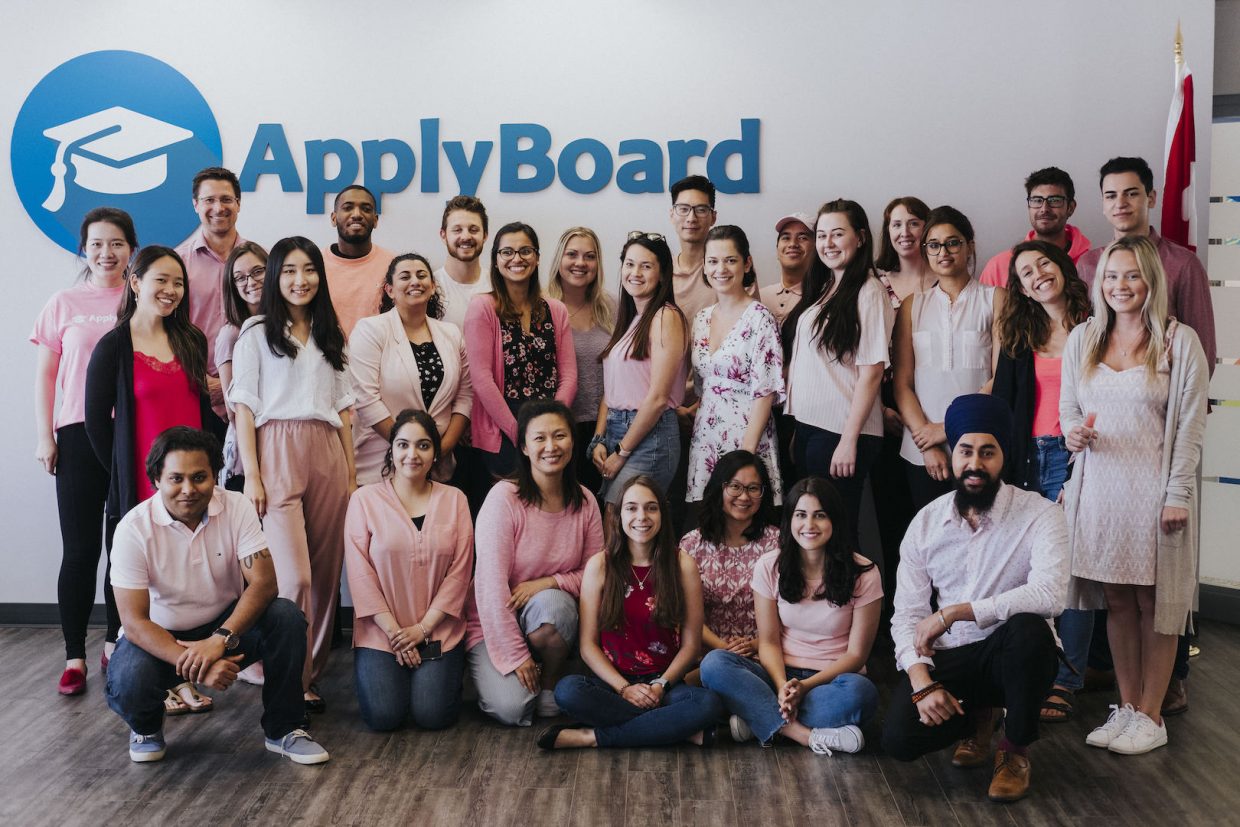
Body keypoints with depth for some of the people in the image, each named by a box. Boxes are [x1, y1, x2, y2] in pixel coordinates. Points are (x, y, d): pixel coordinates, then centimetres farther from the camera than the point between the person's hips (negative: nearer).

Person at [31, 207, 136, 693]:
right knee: (80, 549, 0)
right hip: (80, 435, 0)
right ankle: (74, 657, 8)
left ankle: (116, 644, 19)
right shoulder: (64, 304, 6)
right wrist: (45, 436, 0)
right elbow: (45, 374, 7)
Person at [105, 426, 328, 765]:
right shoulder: (133, 529, -20)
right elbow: (134, 621, -23)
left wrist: (220, 640, -37)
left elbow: (263, 583, -21)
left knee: (286, 618, -26)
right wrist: (196, 666, -37)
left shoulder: (237, 508, -14)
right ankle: (146, 727, 7)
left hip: (227, 625, 2)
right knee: (127, 684, -33)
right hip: (160, 635, -1)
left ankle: (282, 730, -7)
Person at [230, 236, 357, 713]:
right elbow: (244, 406, -1)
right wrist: (252, 473, -10)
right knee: (294, 577, -13)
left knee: (325, 573, 2)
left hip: (328, 454, 5)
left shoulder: (330, 334, 19)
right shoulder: (257, 332, 5)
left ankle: (311, 677, 13)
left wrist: (351, 471, 12)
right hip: (278, 453, -4)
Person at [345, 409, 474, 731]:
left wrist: (422, 628, -8)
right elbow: (360, 572, -4)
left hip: (439, 632, 1)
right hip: (380, 631, -1)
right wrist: (393, 630, -10)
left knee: (433, 715, -15)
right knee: (383, 716, -16)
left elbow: (459, 571, 0)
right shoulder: (365, 499, 0)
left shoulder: (454, 500, 4)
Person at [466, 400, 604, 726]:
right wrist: (515, 655, -19)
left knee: (551, 602, -34)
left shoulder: (584, 502, -3)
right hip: (496, 622, -3)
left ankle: (551, 682, -5)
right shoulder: (505, 498, -17)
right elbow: (491, 582, -19)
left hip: (552, 614, 3)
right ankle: (486, 671, 11)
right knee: (512, 709, -25)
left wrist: (550, 583, -18)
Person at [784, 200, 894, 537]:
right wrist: (797, 430, 11)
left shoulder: (868, 292, -10)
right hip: (808, 426, 8)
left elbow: (871, 371, -15)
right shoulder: (821, 289, 14)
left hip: (841, 432, -8)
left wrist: (849, 439, -18)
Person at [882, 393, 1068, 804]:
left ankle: (1016, 750, -9)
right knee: (900, 738, -23)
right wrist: (923, 683, -18)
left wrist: (953, 612, -27)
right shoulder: (926, 523, 1)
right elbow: (907, 615, -1)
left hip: (1014, 656, -2)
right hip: (948, 660, 2)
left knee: (1028, 627, -38)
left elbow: (1049, 594, -28)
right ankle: (977, 717, 15)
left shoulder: (1039, 513, -11)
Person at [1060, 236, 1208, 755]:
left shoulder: (1180, 342, -4)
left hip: (1154, 487, -3)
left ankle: (1151, 715, 12)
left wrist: (1177, 493, -10)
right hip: (1098, 484, 4)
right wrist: (1073, 432, -8)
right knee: (1116, 600, 9)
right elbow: (1068, 405, 16)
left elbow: (1190, 425, -5)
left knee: (1154, 601, 3)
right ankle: (1126, 707, 19)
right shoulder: (1082, 339, 7)